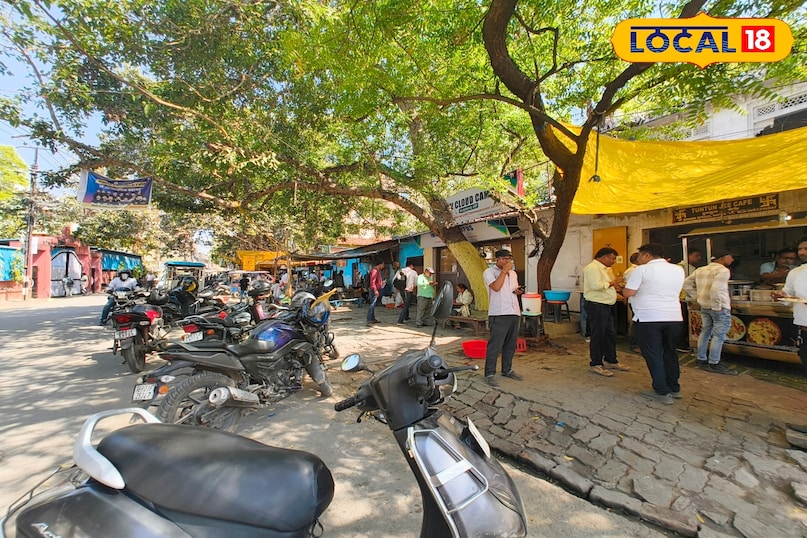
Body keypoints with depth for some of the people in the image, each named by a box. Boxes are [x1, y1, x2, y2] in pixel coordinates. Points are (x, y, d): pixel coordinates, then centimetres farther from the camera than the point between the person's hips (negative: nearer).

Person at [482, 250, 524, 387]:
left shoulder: (513, 273, 19)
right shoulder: (489, 272, -3)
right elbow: (496, 287, -19)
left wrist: (518, 291, 6)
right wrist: (504, 271, -12)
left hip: (514, 313, 7)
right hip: (498, 314, -7)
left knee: (511, 344, 14)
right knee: (494, 345, -5)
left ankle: (507, 370, 28)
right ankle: (490, 374, 2)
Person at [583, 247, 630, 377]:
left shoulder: (606, 269, 19)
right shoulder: (592, 268, -15)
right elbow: (596, 285, -27)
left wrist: (616, 286, 9)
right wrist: (612, 283, -15)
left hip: (607, 306, 10)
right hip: (596, 306, -10)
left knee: (611, 334, 17)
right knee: (598, 336, -2)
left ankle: (611, 360, 32)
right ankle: (595, 364, 9)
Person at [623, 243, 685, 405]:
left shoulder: (642, 270, -9)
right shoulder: (678, 270, 10)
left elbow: (628, 293, -14)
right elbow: (675, 291, 22)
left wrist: (623, 286, 7)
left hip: (648, 318, -6)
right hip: (674, 318, 6)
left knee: (653, 355, 3)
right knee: (670, 352, 19)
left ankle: (662, 392, 8)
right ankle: (674, 388, 30)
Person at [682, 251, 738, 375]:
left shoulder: (700, 270, 10)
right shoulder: (722, 270, -13)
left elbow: (686, 283, 15)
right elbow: (716, 289, -25)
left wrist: (695, 295, 13)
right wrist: (717, 307, -18)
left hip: (704, 306, 8)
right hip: (720, 308, -8)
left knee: (705, 332, 16)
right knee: (719, 335, -1)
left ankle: (701, 359, 23)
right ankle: (714, 364, 3)